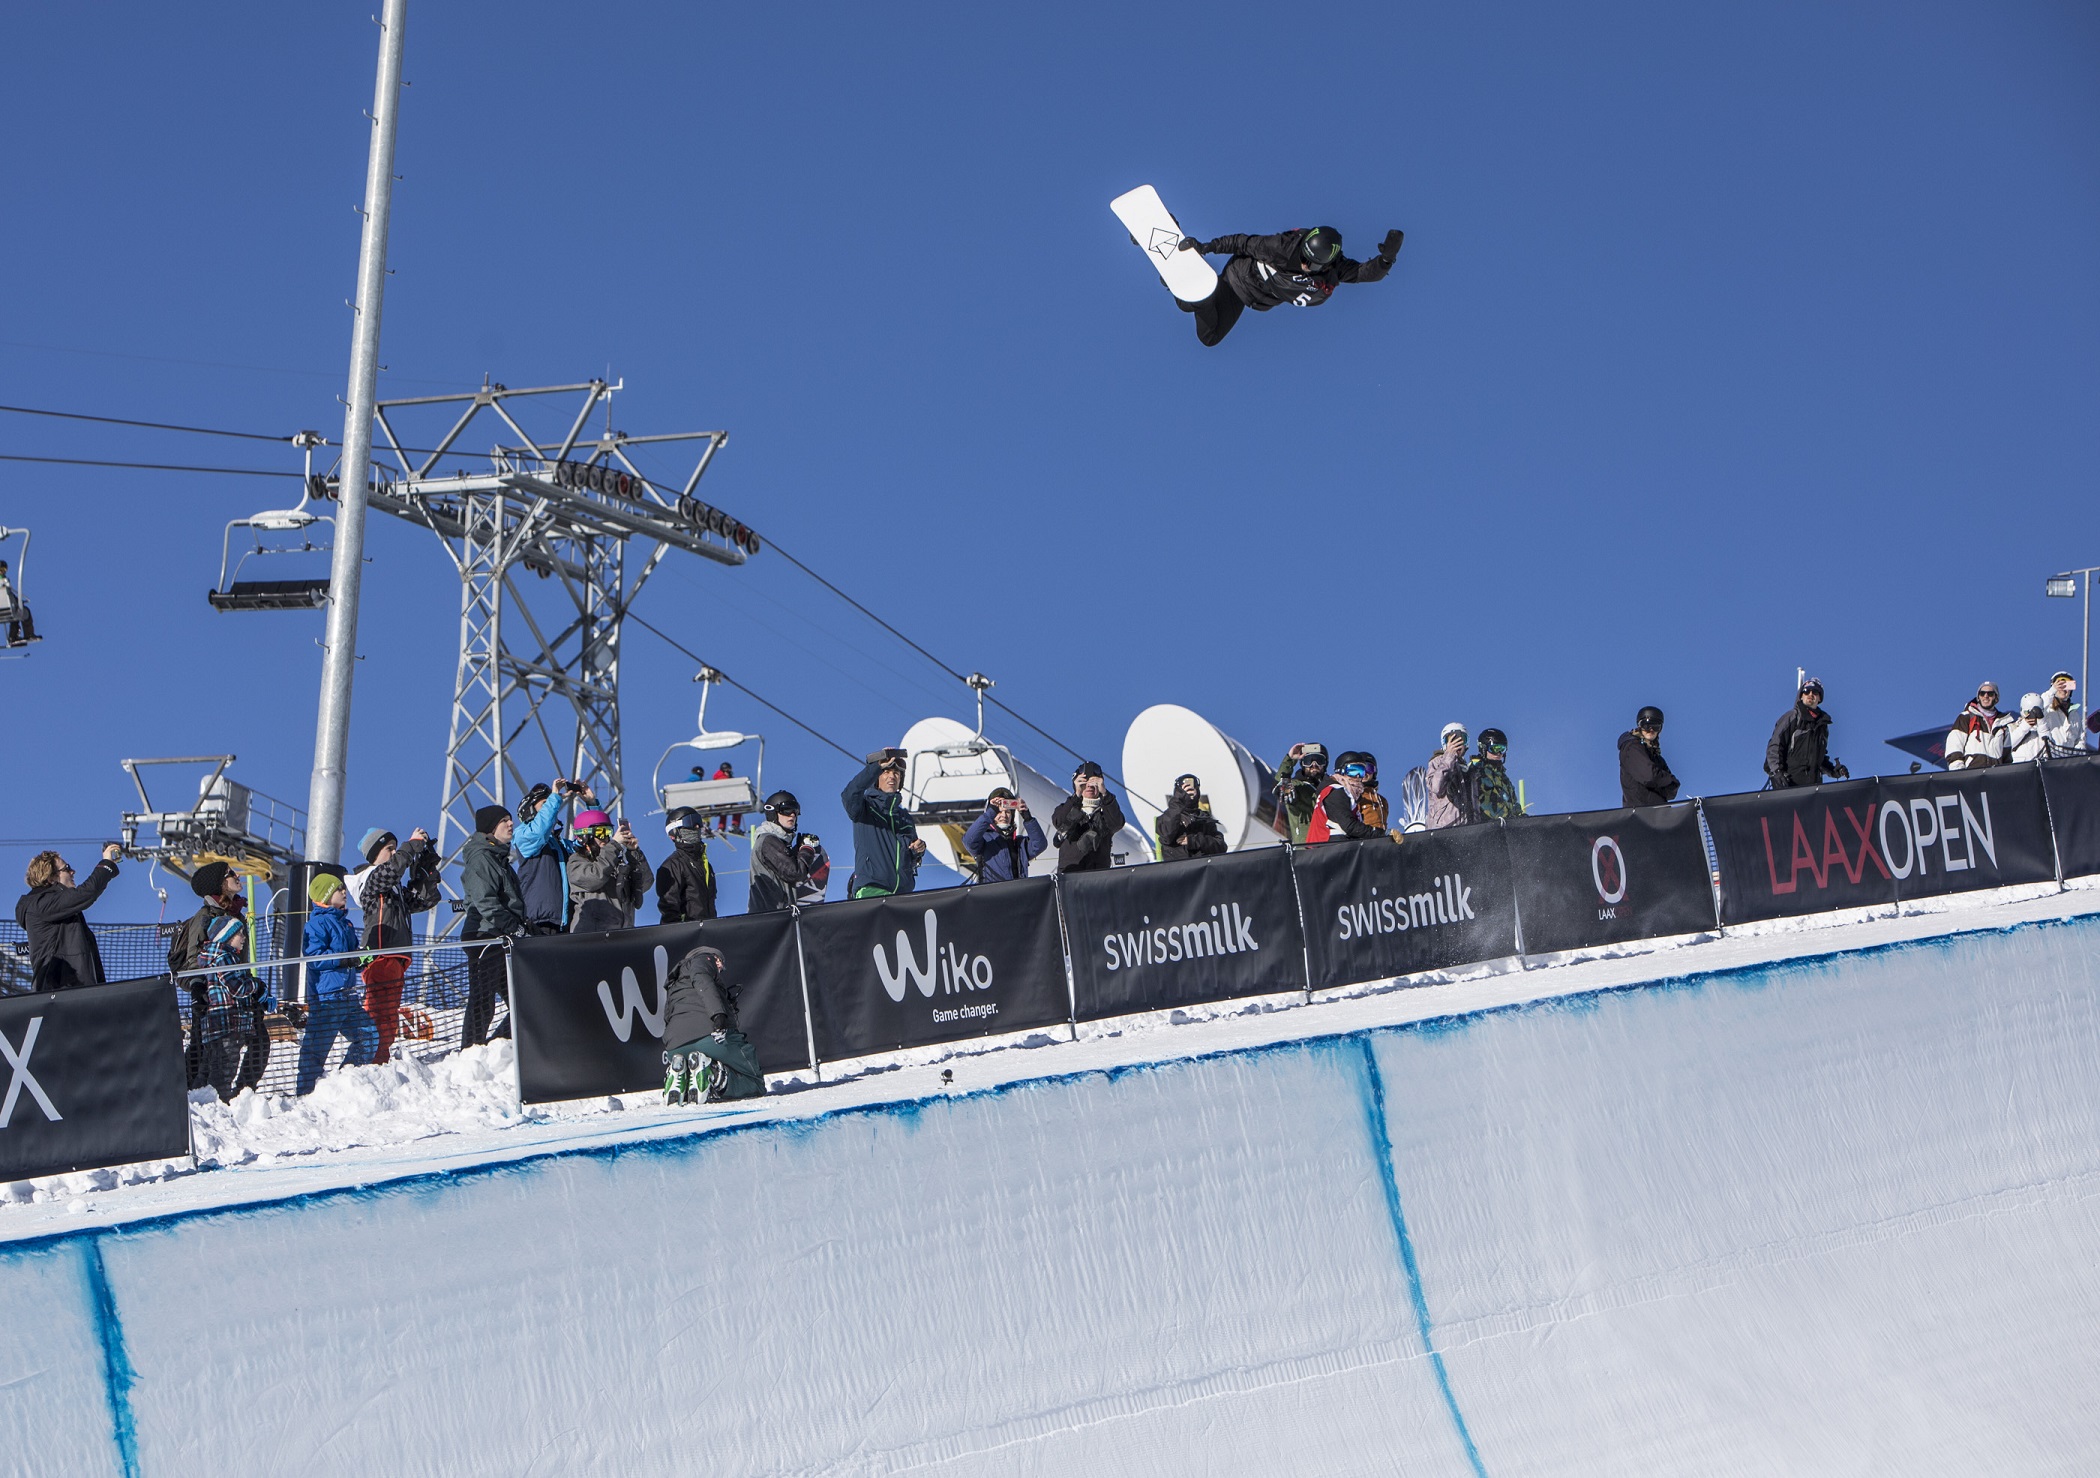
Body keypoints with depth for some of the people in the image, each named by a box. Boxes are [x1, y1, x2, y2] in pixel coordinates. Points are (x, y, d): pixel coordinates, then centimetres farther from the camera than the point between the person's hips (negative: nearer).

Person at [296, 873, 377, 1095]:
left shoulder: (344, 922, 19)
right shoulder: (317, 923, -9)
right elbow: (314, 957, -19)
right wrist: (346, 959, -23)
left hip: (348, 994, 9)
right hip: (325, 996, -9)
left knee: (369, 1035, 8)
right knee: (318, 1043, -7)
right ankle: (305, 1091, -1)